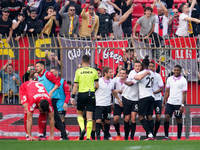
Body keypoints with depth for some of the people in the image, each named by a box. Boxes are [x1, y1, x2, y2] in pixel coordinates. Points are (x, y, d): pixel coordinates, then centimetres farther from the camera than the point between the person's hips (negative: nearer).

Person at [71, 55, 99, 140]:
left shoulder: (78, 71, -1)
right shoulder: (94, 71, 3)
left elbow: (75, 86, -2)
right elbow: (97, 85, 4)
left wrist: (73, 97, 3)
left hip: (81, 94, -1)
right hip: (91, 94, 1)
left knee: (79, 113, 17)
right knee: (89, 116, 2)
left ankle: (82, 128, -8)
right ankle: (88, 137, -3)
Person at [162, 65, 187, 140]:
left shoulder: (183, 80, -4)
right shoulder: (169, 79, 8)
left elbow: (184, 94, -6)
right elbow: (167, 91, 14)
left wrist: (182, 105, -12)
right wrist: (163, 102, 9)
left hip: (178, 103, -3)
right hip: (170, 102, 3)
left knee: (179, 120, 2)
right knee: (166, 118, -8)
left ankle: (179, 138, 11)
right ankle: (166, 136, -2)